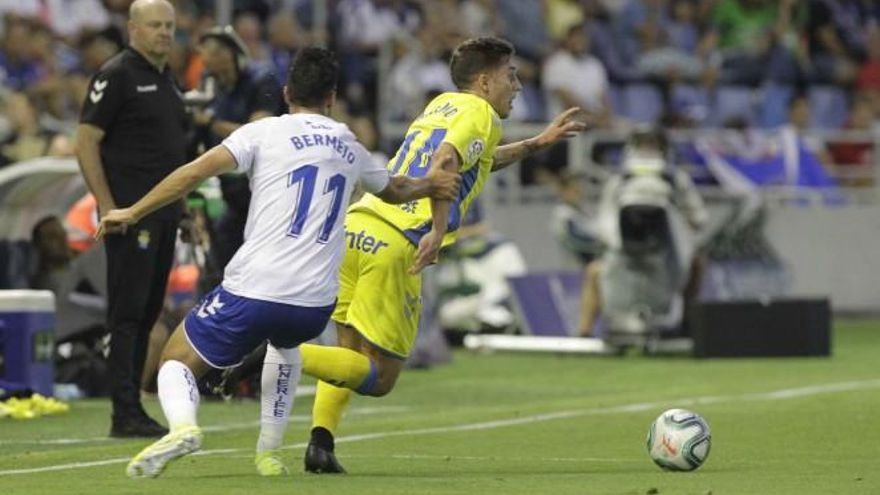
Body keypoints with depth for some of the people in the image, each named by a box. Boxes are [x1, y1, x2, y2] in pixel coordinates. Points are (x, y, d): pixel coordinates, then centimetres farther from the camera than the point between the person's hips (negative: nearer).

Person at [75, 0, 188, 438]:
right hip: (130, 213, -8)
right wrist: (107, 206, -17)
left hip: (164, 215, 8)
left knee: (148, 312, 9)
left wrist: (177, 206, 17)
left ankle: (132, 409, 14)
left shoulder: (166, 81, 17)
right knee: (128, 311, -8)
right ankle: (125, 414, -8)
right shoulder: (116, 75, -8)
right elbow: (86, 142, -12)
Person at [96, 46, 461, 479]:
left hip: (253, 290, -4)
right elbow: (394, 190, 39)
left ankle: (182, 424, -22)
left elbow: (195, 172, -8)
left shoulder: (265, 132, 3)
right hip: (316, 306, 4)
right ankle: (269, 451, 29)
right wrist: (430, 184, 59)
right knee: (285, 342, 40)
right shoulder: (349, 147, 18)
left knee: (176, 360, 11)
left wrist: (132, 213, -1)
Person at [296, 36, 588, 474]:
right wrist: (439, 231, -23)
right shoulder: (480, 113, 3)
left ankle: (320, 443, -2)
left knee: (350, 351, 18)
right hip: (395, 242, -8)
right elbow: (445, 163, -17)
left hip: (354, 226, 8)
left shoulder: (442, 105, 28)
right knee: (379, 378, -4)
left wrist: (537, 143, 46)